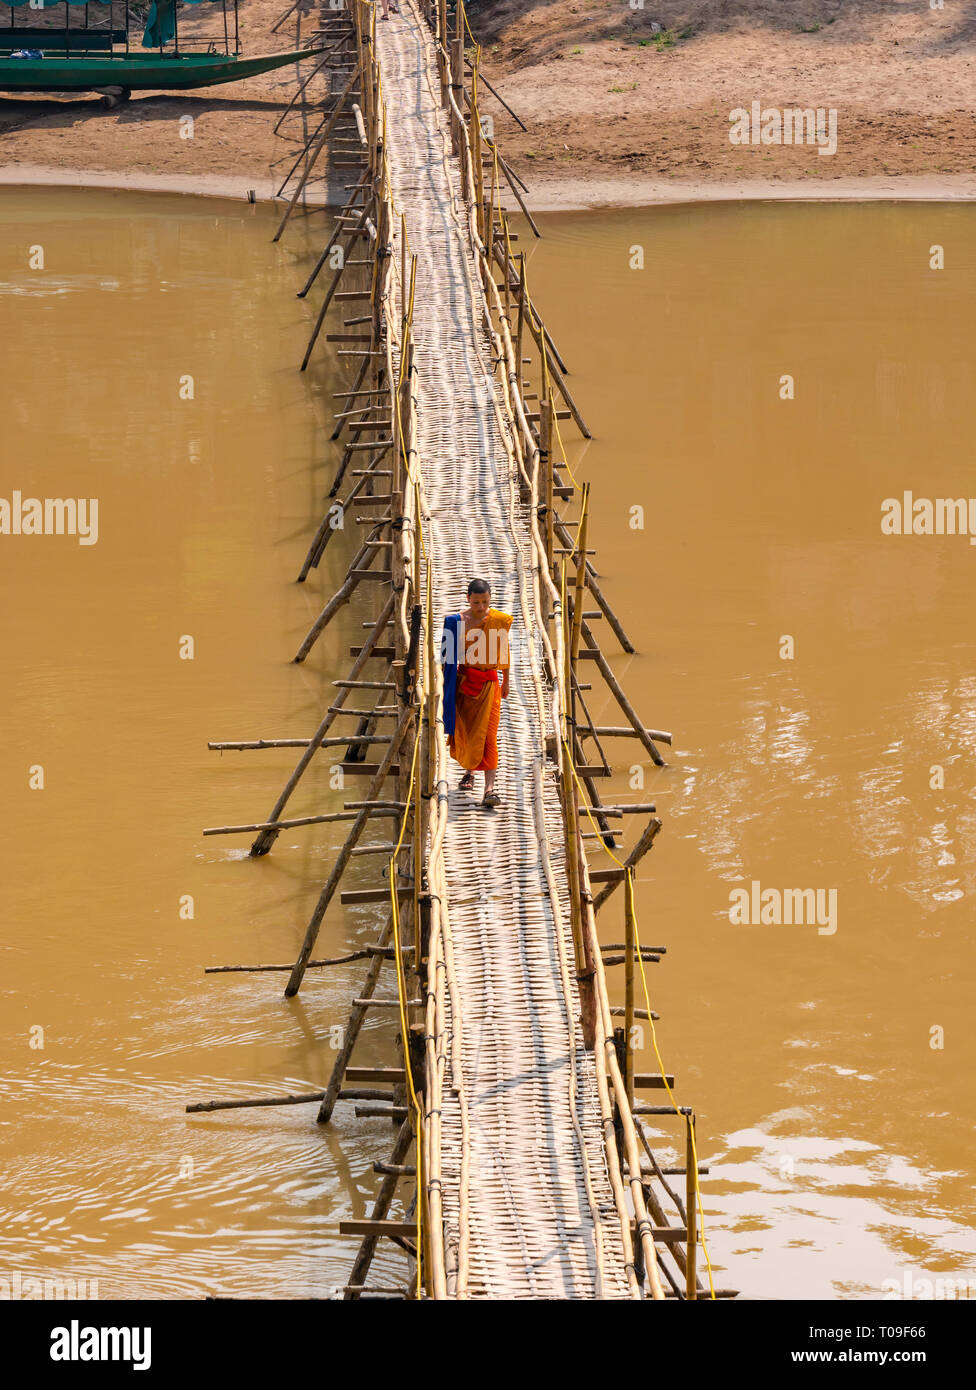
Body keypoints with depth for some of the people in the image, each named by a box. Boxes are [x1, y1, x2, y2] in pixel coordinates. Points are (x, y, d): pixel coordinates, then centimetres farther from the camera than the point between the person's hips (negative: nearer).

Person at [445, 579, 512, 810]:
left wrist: (505, 681, 17)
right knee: (464, 731, 11)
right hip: (464, 681, 1)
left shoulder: (501, 620, -3)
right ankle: (469, 772, 41)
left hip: (489, 683, -1)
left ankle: (489, 789, -14)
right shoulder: (459, 620, -4)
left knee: (487, 735, -8)